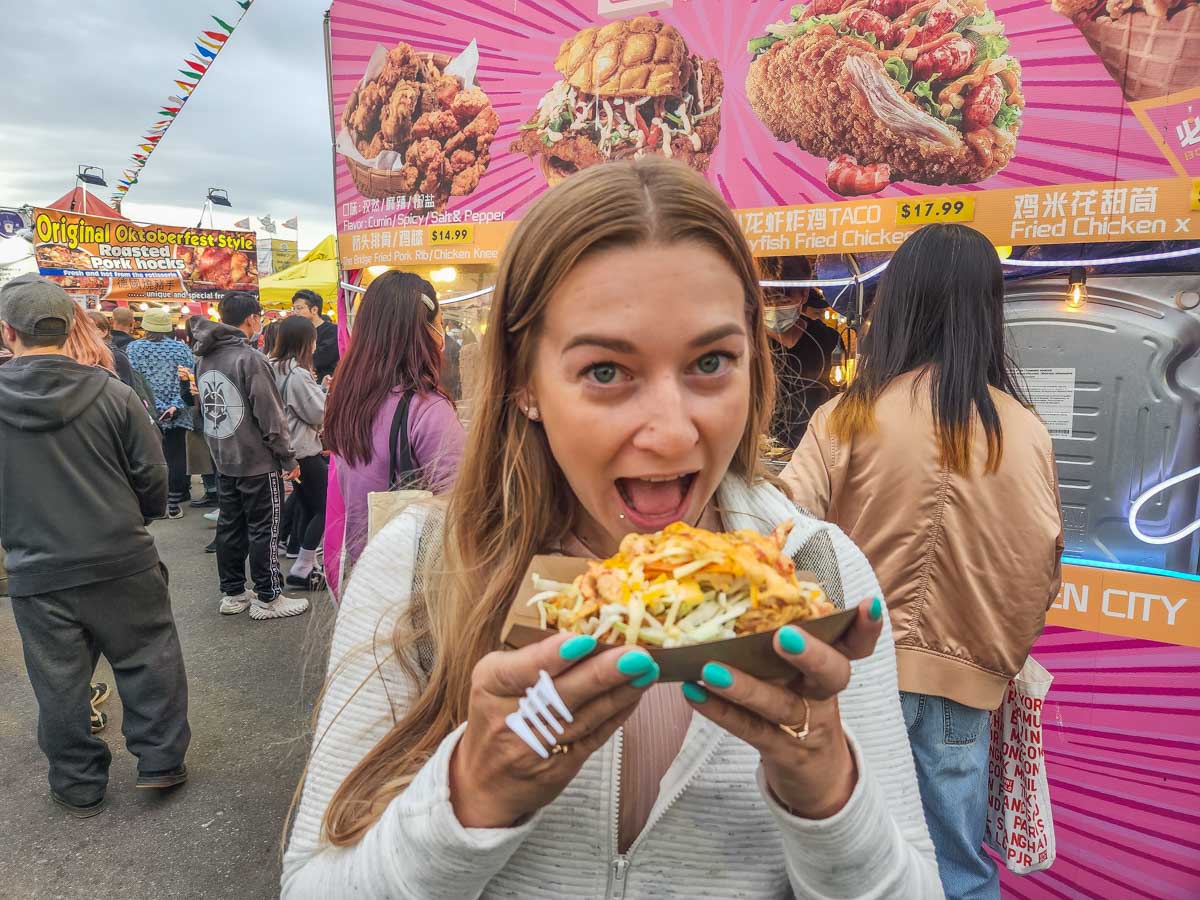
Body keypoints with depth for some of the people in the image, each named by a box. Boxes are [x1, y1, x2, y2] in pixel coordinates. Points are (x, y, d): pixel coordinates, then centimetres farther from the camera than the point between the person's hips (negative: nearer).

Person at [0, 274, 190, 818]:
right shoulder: (112, 394, -10)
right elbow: (152, 476, -4)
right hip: (122, 561, -1)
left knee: (59, 683, 14)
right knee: (149, 660, 15)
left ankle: (78, 787, 28)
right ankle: (160, 761, 23)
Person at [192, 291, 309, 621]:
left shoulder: (205, 359, 7)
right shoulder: (250, 358, -18)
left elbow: (205, 409, 16)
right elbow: (271, 417, -18)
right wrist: (289, 459, -12)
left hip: (223, 460, 8)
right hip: (257, 461, -8)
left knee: (230, 527, 14)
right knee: (264, 530, 1)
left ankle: (232, 594, 24)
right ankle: (268, 598, 9)